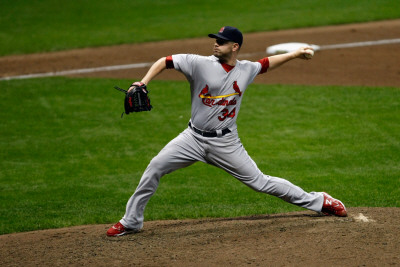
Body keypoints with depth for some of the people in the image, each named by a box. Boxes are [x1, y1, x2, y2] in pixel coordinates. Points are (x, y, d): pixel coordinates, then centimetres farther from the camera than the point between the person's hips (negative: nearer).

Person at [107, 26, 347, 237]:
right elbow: (165, 61, -10)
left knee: (259, 181, 1)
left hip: (225, 143, 0)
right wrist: (143, 83, -23)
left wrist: (295, 54, 18)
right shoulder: (201, 64, -10)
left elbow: (267, 64, 21)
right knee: (155, 167, -11)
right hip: (194, 138, 0)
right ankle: (132, 221, 2)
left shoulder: (246, 70, 0)